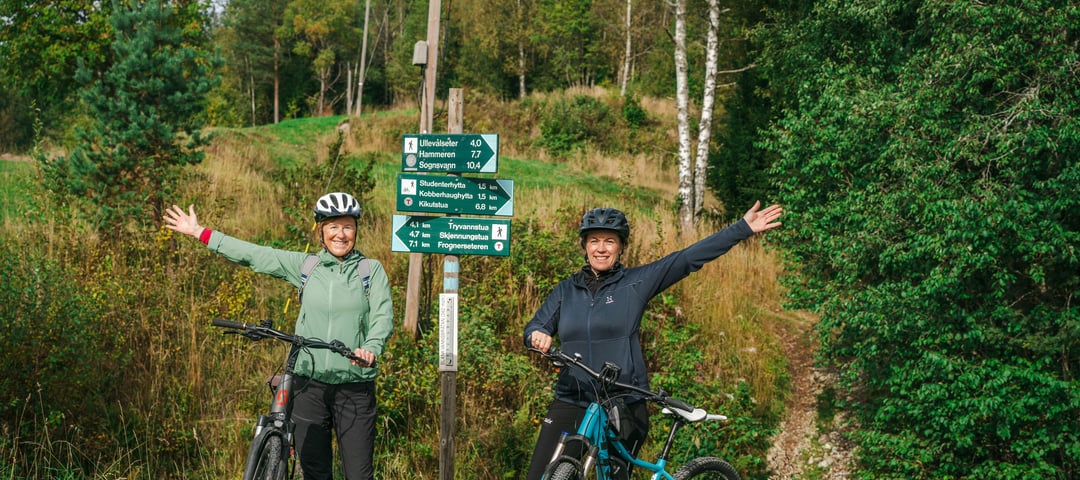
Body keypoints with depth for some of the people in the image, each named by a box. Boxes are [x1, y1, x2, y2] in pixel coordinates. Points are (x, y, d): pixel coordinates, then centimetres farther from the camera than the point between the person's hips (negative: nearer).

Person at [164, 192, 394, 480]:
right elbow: (255, 255, 11)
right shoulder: (305, 265, 9)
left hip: (355, 387, -2)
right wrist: (199, 232, 12)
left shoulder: (372, 269, 5)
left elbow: (383, 315, -6)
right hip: (310, 383, 2)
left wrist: (371, 348, -27)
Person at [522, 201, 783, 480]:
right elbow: (535, 327, 9)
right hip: (571, 403, 2)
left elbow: (689, 258, -3)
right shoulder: (566, 290, 10)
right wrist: (538, 335, -17)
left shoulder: (636, 283, 1)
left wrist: (743, 229, -7)